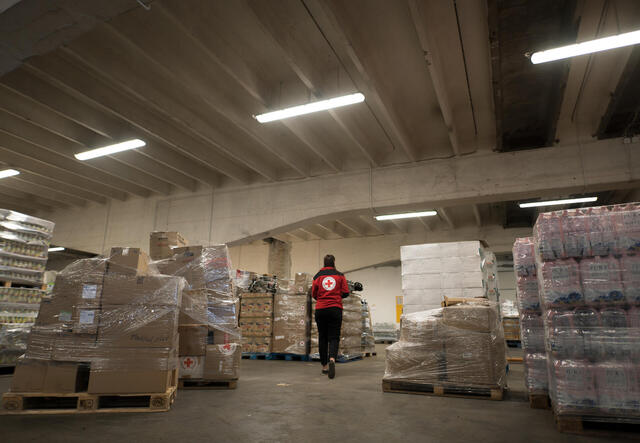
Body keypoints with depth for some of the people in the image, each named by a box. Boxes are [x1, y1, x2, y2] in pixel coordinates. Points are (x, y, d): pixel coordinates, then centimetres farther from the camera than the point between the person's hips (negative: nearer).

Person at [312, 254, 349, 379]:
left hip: (320, 310, 1)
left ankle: (324, 365, 17)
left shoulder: (317, 276, 4)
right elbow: (346, 293, 2)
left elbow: (314, 295, 7)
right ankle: (332, 359, -25)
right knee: (334, 337, 1)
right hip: (335, 309, -1)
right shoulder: (340, 275, 4)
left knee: (322, 337, 11)